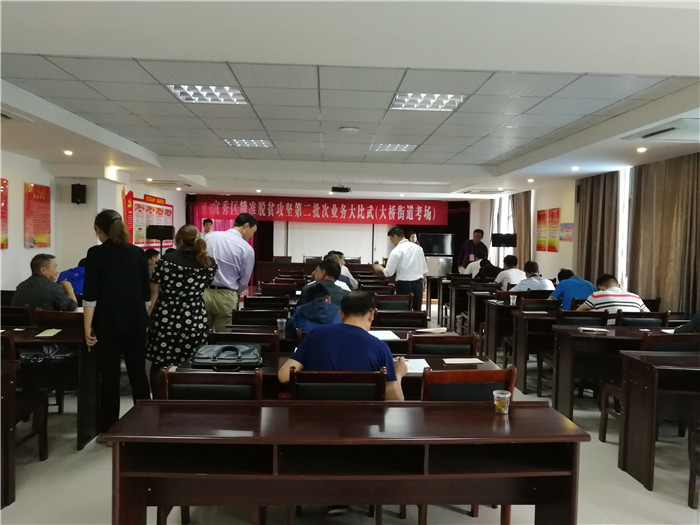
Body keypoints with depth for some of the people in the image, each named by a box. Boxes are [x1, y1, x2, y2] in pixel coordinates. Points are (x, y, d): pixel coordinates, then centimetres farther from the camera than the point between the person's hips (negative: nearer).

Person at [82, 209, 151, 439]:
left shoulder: (96, 253, -7)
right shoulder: (138, 252, 4)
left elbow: (90, 294, -10)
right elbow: (146, 293, 7)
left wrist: (88, 327, -6)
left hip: (108, 324, -3)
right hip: (136, 323, 4)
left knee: (110, 376, 4)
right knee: (138, 373, 12)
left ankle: (109, 429, 12)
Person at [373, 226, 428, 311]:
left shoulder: (396, 251, -9)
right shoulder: (418, 248, 8)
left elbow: (388, 273, -8)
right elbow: (425, 271, 10)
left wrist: (380, 268, 10)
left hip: (404, 285, -5)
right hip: (418, 284, 5)